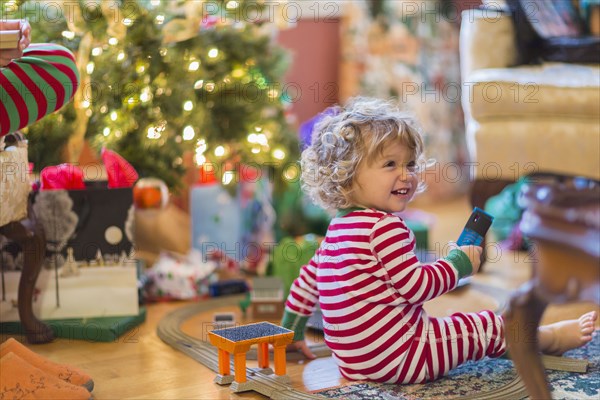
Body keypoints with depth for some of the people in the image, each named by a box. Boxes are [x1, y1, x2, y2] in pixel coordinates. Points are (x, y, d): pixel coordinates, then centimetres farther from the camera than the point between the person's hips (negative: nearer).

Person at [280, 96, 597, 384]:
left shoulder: (337, 229, 11)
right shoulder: (385, 227, -20)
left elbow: (308, 278, 20)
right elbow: (417, 287, -20)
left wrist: (292, 331, 32)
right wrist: (459, 263, -3)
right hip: (397, 356, -10)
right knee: (489, 327, 4)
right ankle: (551, 338, 26)